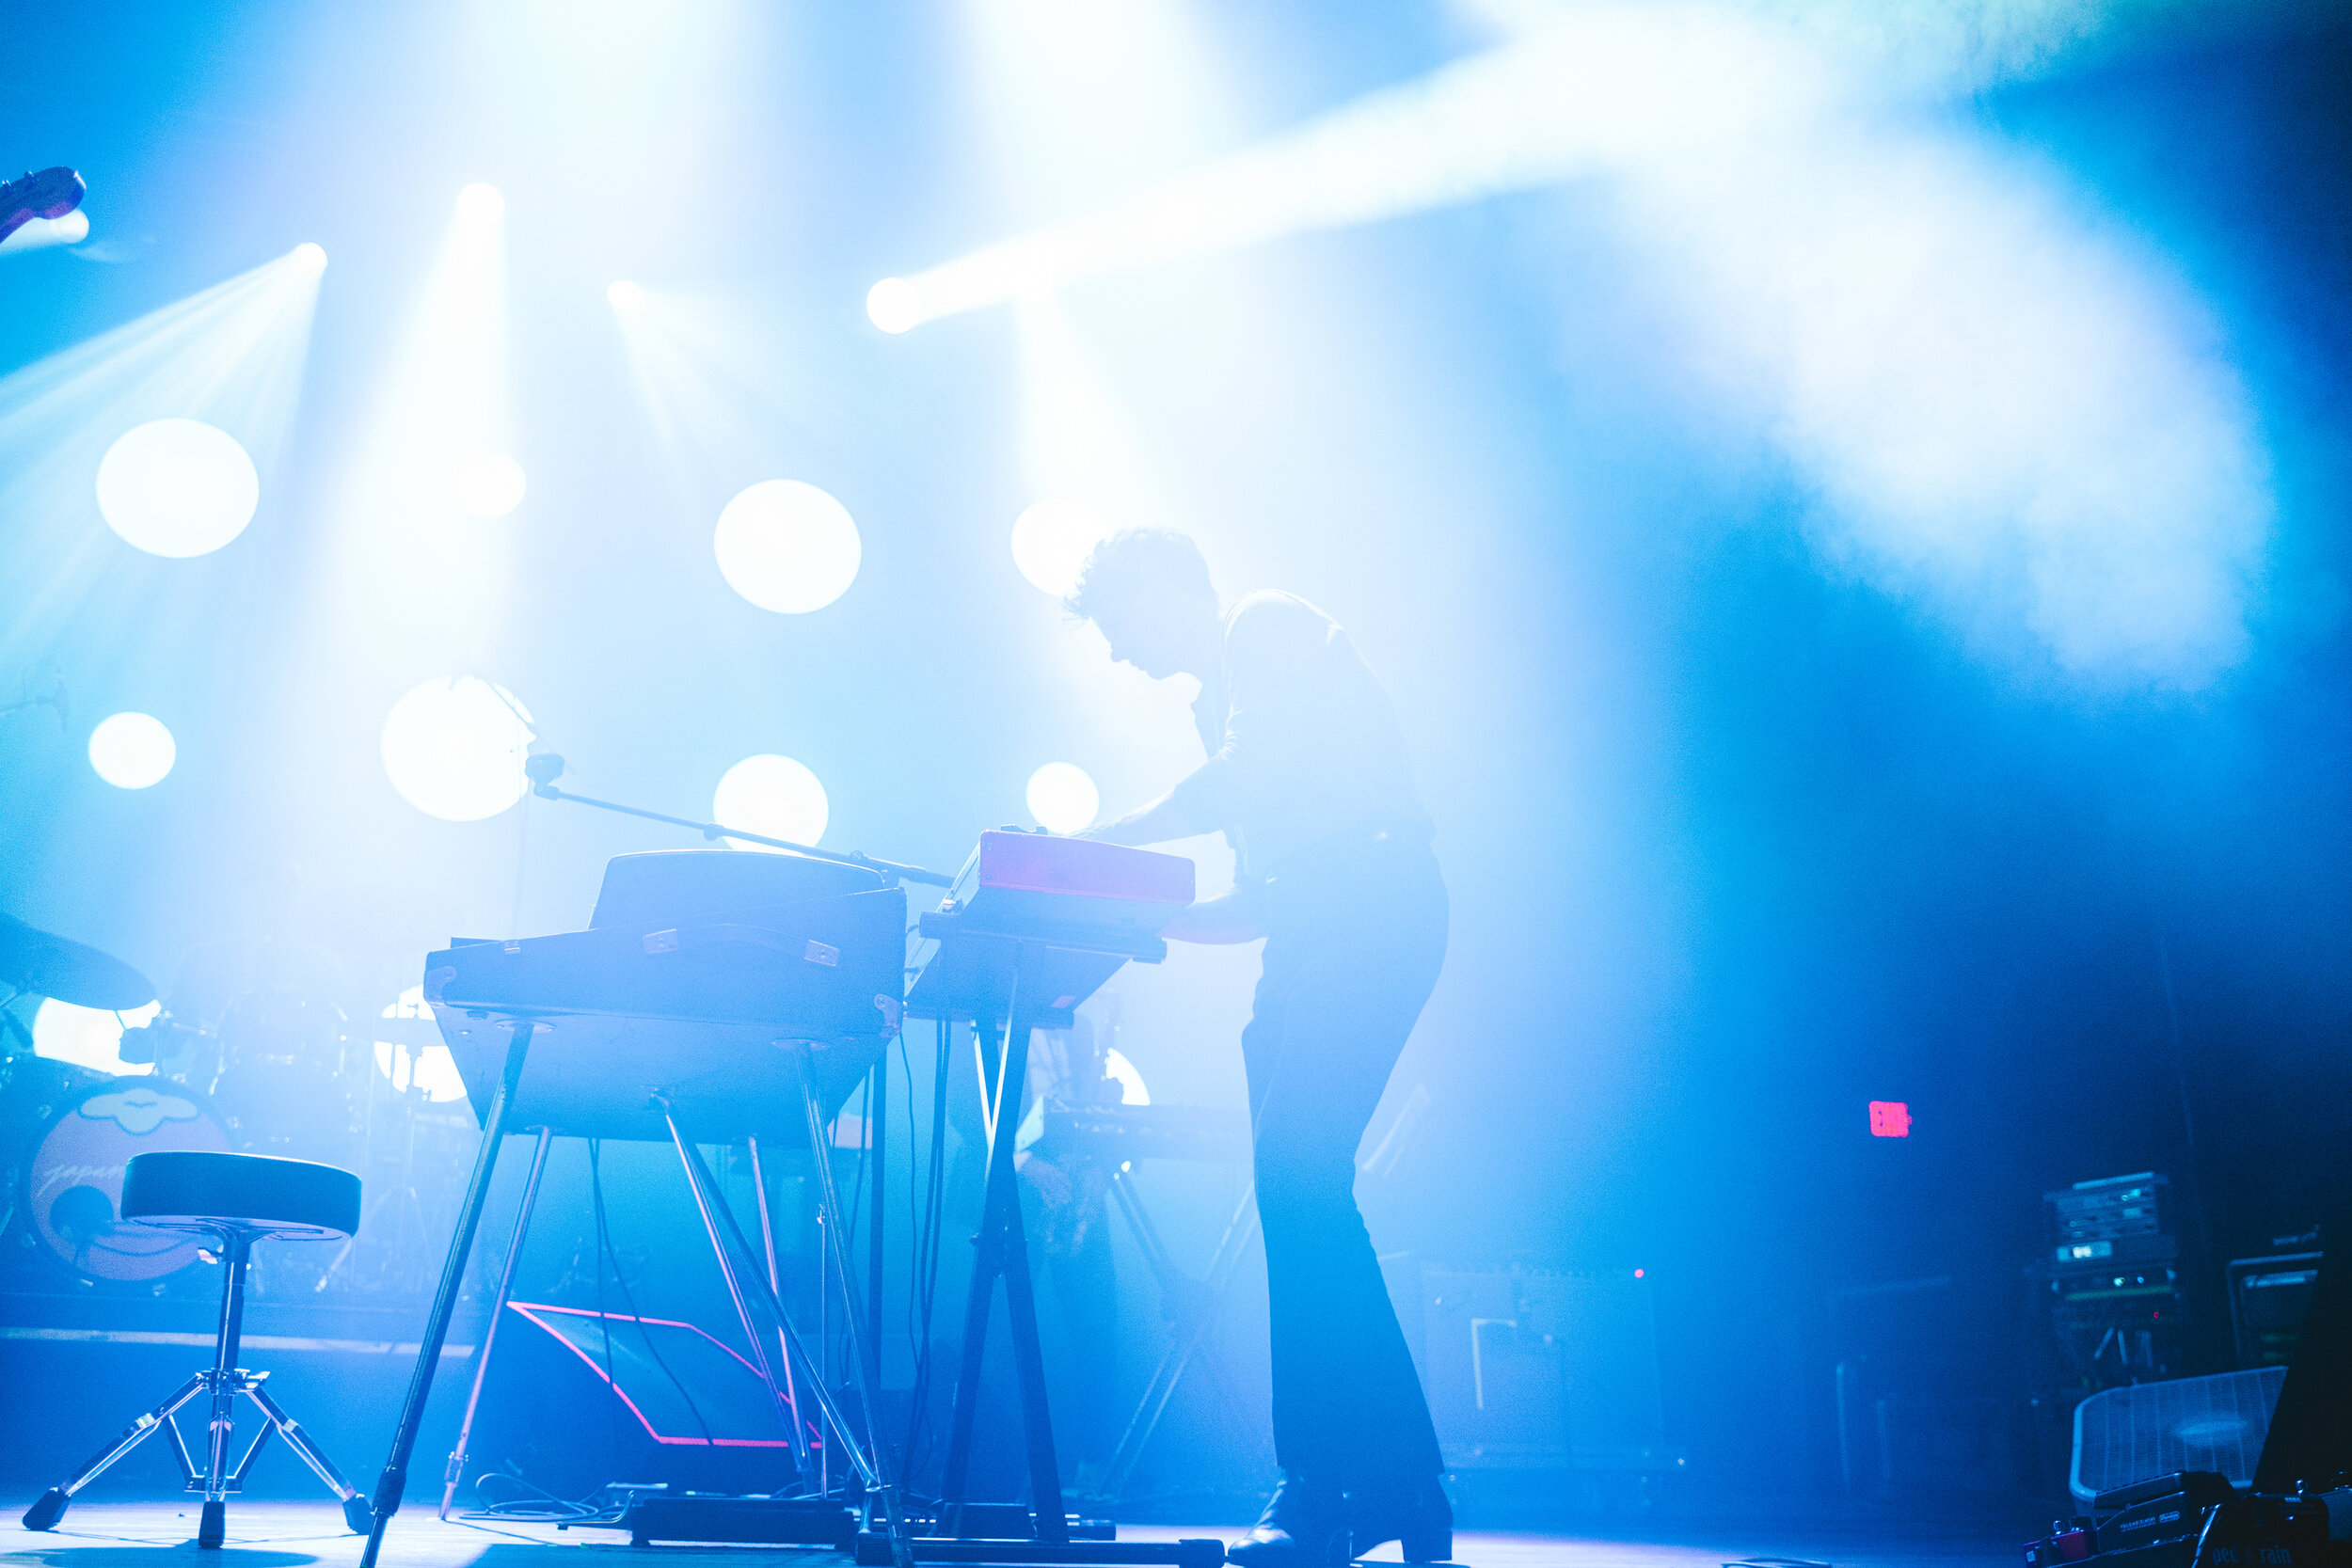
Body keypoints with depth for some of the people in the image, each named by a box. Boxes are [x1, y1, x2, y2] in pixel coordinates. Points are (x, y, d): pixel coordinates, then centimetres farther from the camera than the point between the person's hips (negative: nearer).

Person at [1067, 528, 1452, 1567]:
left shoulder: (1268, 626, 3)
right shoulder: (1222, 697, 29)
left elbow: (1246, 780, -15)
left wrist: (1093, 848, -12)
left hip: (1373, 907, -10)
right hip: (1313, 937, 10)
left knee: (1295, 1177, -18)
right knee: (1304, 1192, 3)